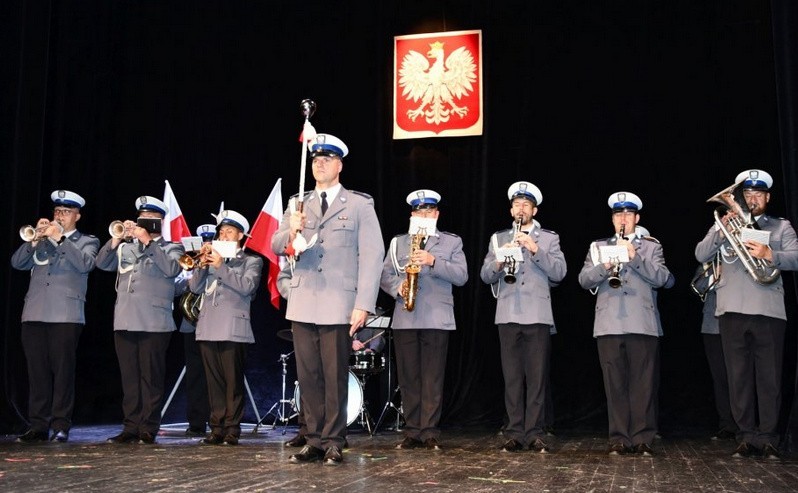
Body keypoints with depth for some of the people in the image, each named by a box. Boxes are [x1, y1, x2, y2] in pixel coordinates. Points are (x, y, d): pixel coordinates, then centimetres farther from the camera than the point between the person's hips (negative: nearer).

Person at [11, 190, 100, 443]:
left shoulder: (87, 242, 12)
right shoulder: (41, 240, 22)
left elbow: (85, 264, -9)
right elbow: (17, 262, 9)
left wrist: (60, 238, -13)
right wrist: (35, 239, -4)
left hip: (66, 315, -4)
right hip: (34, 314, 4)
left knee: (63, 370, -5)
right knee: (37, 371, 3)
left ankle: (61, 426, -1)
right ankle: (38, 426, 7)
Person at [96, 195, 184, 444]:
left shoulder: (171, 248, 7)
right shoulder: (126, 247, 18)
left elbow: (171, 268, -13)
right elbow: (102, 264, 6)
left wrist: (148, 241, -13)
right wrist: (116, 239, -5)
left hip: (154, 323, -4)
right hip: (125, 321, 4)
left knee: (151, 377, -3)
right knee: (129, 377, 6)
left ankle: (148, 428, 1)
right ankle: (131, 427, 11)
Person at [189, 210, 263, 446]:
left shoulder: (251, 261, 9)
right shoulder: (212, 258, 21)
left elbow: (247, 286, -11)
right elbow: (194, 287, 12)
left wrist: (221, 267, -11)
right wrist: (203, 264, -2)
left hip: (233, 330, -4)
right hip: (208, 328, 4)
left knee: (233, 382, -5)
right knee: (214, 382, 5)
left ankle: (232, 429, -2)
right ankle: (216, 428, 9)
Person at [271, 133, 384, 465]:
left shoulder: (360, 204, 2)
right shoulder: (298, 203, 14)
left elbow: (372, 256, -5)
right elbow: (277, 246, 10)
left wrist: (364, 304, -14)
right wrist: (291, 232, -14)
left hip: (339, 306, -4)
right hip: (302, 305, 4)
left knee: (335, 376, 1)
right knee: (308, 376, 7)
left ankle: (333, 443, 10)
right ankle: (314, 440, 16)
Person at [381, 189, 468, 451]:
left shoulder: (452, 242, 11)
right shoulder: (398, 242, 17)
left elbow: (461, 276, -1)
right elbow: (384, 275, 12)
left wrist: (433, 261, -14)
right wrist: (397, 288, -9)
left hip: (437, 319, -2)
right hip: (404, 319, 2)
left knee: (433, 379, -3)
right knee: (408, 378, 4)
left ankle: (430, 432, 1)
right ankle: (412, 431, 10)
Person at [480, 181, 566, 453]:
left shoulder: (549, 238, 11)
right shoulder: (498, 238, 16)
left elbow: (559, 272, -3)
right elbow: (485, 276, 8)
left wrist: (535, 249, -14)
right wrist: (499, 260, -13)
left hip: (538, 316, -1)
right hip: (508, 315, 2)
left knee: (537, 376, -3)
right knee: (512, 376, 2)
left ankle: (535, 434, 2)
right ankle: (515, 434, 6)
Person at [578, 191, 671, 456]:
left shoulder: (651, 247, 15)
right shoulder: (598, 247, 18)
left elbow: (661, 278, -1)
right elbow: (584, 280, 6)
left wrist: (635, 257, -12)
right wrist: (604, 266, -13)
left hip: (643, 324, -1)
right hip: (609, 325, 1)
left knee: (644, 383, -3)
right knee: (615, 384, 0)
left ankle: (643, 438, 2)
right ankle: (619, 439, 5)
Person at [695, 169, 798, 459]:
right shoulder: (726, 223, 18)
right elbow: (701, 255, 4)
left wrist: (769, 254, -19)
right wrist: (720, 233, -11)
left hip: (769, 311, -1)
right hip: (732, 310, 1)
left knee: (769, 377, -2)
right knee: (739, 377, 1)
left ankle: (768, 439, 2)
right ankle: (746, 437, 6)